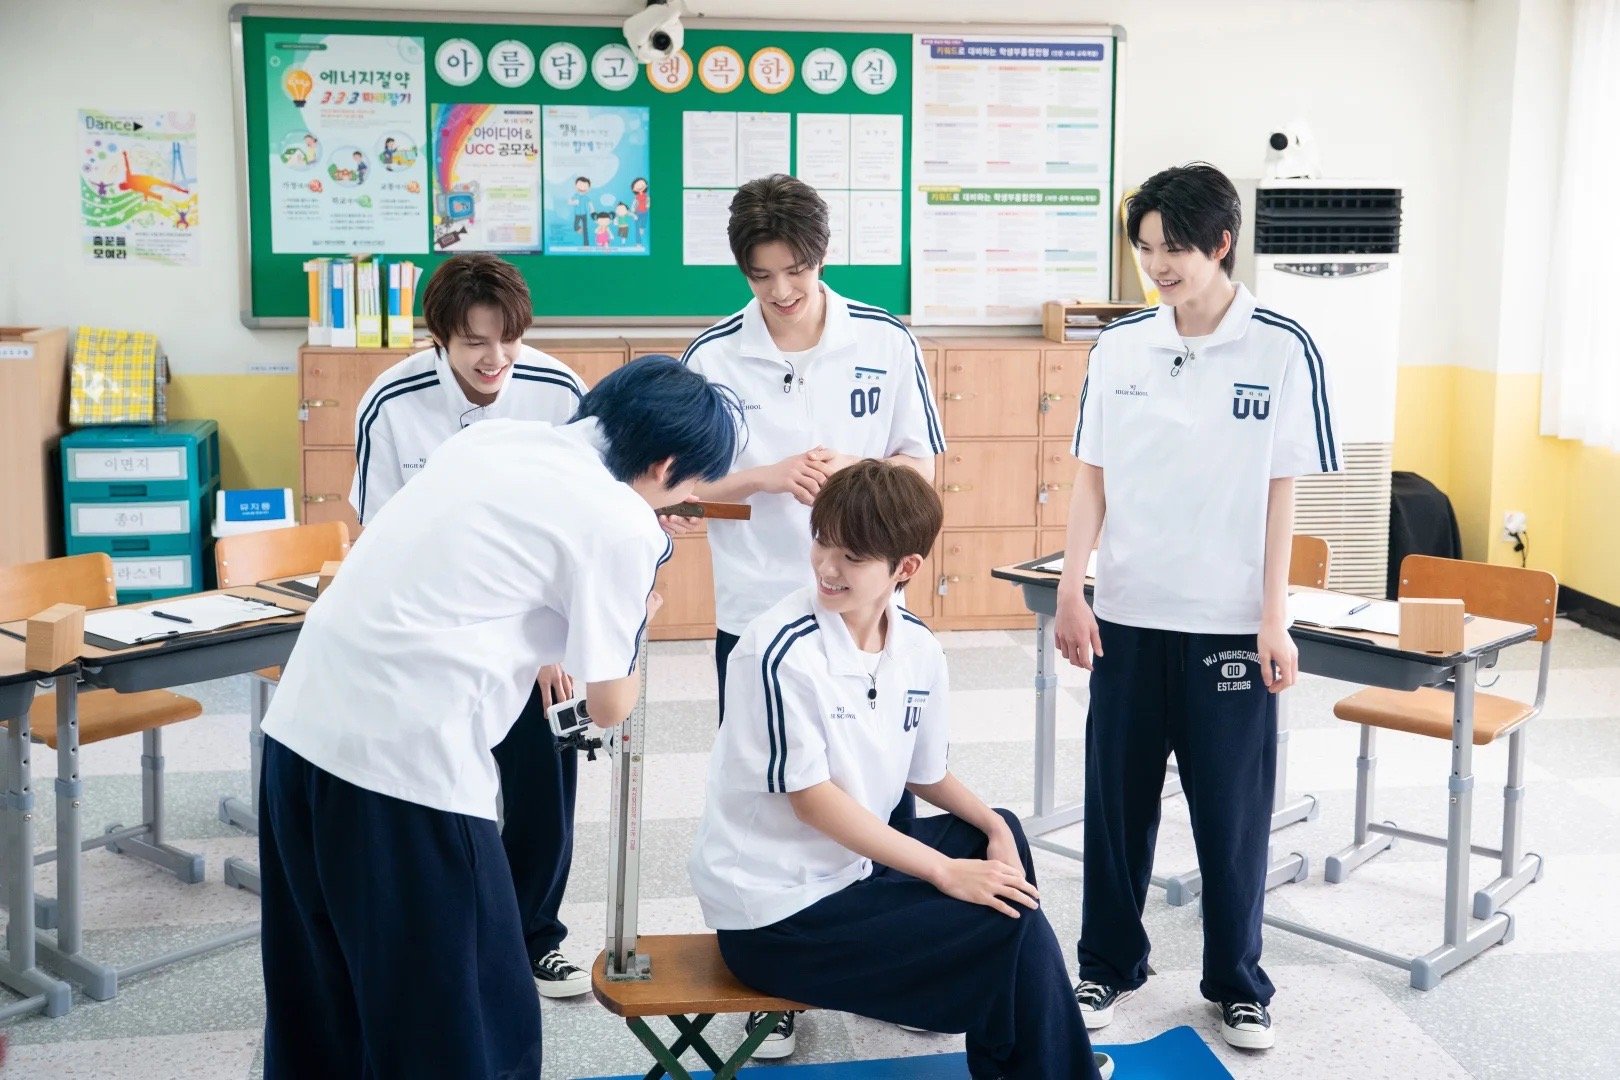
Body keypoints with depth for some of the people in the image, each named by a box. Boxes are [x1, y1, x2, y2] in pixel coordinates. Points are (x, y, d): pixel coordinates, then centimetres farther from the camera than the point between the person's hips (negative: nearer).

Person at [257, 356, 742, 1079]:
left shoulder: (496, 436, 14)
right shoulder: (621, 525, -6)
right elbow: (609, 707, 2)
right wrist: (636, 627, 19)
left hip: (303, 720, 8)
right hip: (403, 756, -8)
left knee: (324, 992, 23)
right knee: (461, 1018, 7)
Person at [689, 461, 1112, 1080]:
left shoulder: (919, 649, -2)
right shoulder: (781, 652, -22)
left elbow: (926, 773, 13)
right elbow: (811, 798, -20)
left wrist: (994, 831, -5)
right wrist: (946, 871, -20)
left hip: (852, 864, 8)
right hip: (777, 913, -8)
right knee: (1010, 924, -13)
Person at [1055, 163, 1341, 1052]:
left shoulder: (1283, 350, -6)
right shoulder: (1119, 344, 2)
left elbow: (1282, 492, -4)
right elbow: (1092, 474, 5)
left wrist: (1273, 621, -7)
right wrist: (1070, 589, -1)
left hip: (1228, 622, -3)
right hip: (1127, 613, 3)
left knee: (1232, 808, 7)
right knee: (1116, 796, 11)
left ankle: (1237, 981, 25)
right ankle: (1109, 964, 28)